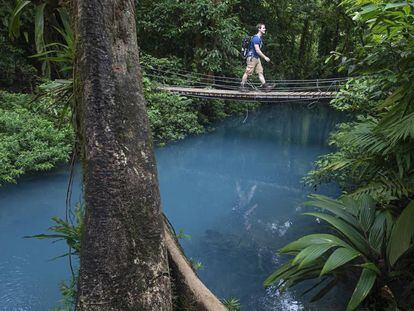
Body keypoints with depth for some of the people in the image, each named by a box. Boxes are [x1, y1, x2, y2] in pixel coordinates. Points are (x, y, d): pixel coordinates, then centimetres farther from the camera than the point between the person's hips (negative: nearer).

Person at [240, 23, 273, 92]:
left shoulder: (260, 38, 15)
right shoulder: (256, 38, -17)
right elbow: (257, 50, -23)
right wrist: (265, 57, -21)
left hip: (257, 57, 10)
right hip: (252, 57, -10)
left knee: (260, 72, 6)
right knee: (248, 72, -4)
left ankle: (264, 85, 5)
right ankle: (242, 86, 3)